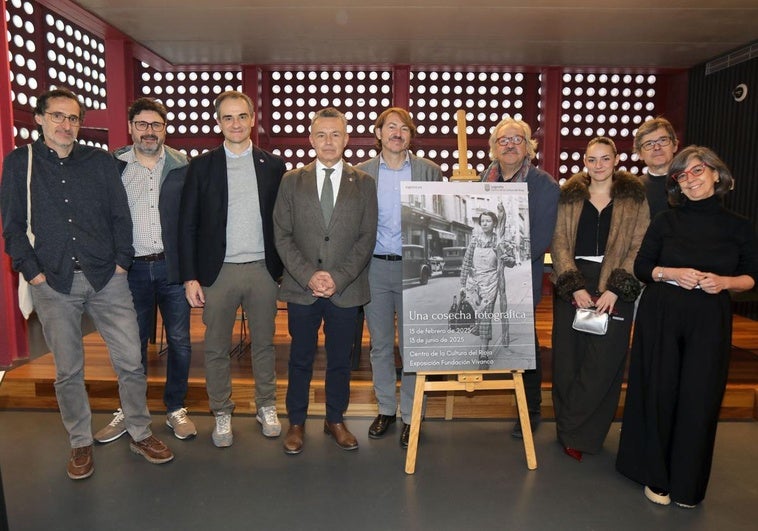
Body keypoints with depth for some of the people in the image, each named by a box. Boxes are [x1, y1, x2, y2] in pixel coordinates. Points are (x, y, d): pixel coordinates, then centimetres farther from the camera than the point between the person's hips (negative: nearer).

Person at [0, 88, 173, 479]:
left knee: (130, 361, 2)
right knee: (68, 371, 9)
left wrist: (121, 262, -2)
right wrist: (32, 270, -5)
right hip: (53, 283, 0)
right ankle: (80, 444, 26)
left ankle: (140, 434, 20)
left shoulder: (100, 162, 8)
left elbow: (120, 216, 7)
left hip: (106, 278, 1)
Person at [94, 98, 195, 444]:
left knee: (179, 341, 7)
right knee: (133, 343, 12)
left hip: (173, 266, 0)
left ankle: (175, 409, 24)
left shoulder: (182, 166, 1)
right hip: (132, 269, 1)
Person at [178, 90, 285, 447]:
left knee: (264, 343, 12)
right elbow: (187, 224, 1)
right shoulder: (201, 166, 3)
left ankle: (266, 407, 28)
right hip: (218, 270, 0)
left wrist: (284, 267, 2)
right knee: (217, 348, 8)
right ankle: (222, 414, 24)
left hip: (263, 269, 1)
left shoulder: (273, 165, 6)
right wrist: (189, 276, -4)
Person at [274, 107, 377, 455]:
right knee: (300, 359, 10)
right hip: (301, 288, 0)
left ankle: (335, 420, 30)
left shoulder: (363, 183, 5)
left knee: (340, 360, 12)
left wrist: (339, 278, -12)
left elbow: (367, 238, -1)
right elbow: (282, 235, 0)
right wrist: (308, 276, -11)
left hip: (346, 290, 0)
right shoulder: (292, 181, 6)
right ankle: (296, 423, 28)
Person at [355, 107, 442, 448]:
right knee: (380, 345, 11)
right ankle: (386, 409, 28)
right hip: (375, 267, 2)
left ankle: (410, 416, 20)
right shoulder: (362, 173, 5)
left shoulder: (429, 171, 2)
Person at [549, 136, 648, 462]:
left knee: (603, 363, -3)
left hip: (616, 290, -1)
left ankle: (577, 434, 13)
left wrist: (614, 289, -13)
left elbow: (638, 249, -1)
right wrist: (575, 286, -10)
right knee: (567, 359, 4)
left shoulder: (635, 198, 5)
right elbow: (559, 243, 2)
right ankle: (572, 432, 21)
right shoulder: (569, 196, 8)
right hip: (571, 285, 1)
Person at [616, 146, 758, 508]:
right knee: (659, 393, 3)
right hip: (661, 316, 0)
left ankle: (686, 483, 20)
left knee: (699, 399, 2)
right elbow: (641, 267, 4)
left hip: (710, 322, 0)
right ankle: (655, 476, 20)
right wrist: (671, 273, -14)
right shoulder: (666, 222, 5)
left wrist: (724, 282, -12)